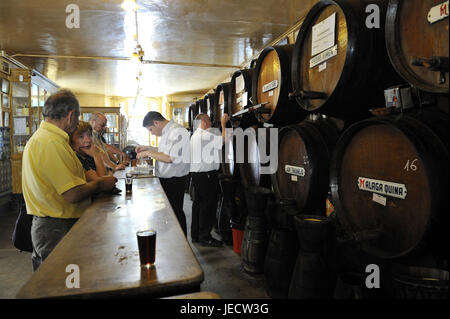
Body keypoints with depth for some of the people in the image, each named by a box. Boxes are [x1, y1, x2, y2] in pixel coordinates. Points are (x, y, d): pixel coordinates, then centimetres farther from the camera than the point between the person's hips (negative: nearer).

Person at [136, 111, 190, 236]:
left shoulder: (178, 132, -20)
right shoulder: (166, 132, 12)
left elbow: (172, 158, -27)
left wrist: (148, 153, -18)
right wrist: (147, 148, 15)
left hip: (175, 180, -9)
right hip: (165, 179, 9)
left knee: (176, 211, 1)